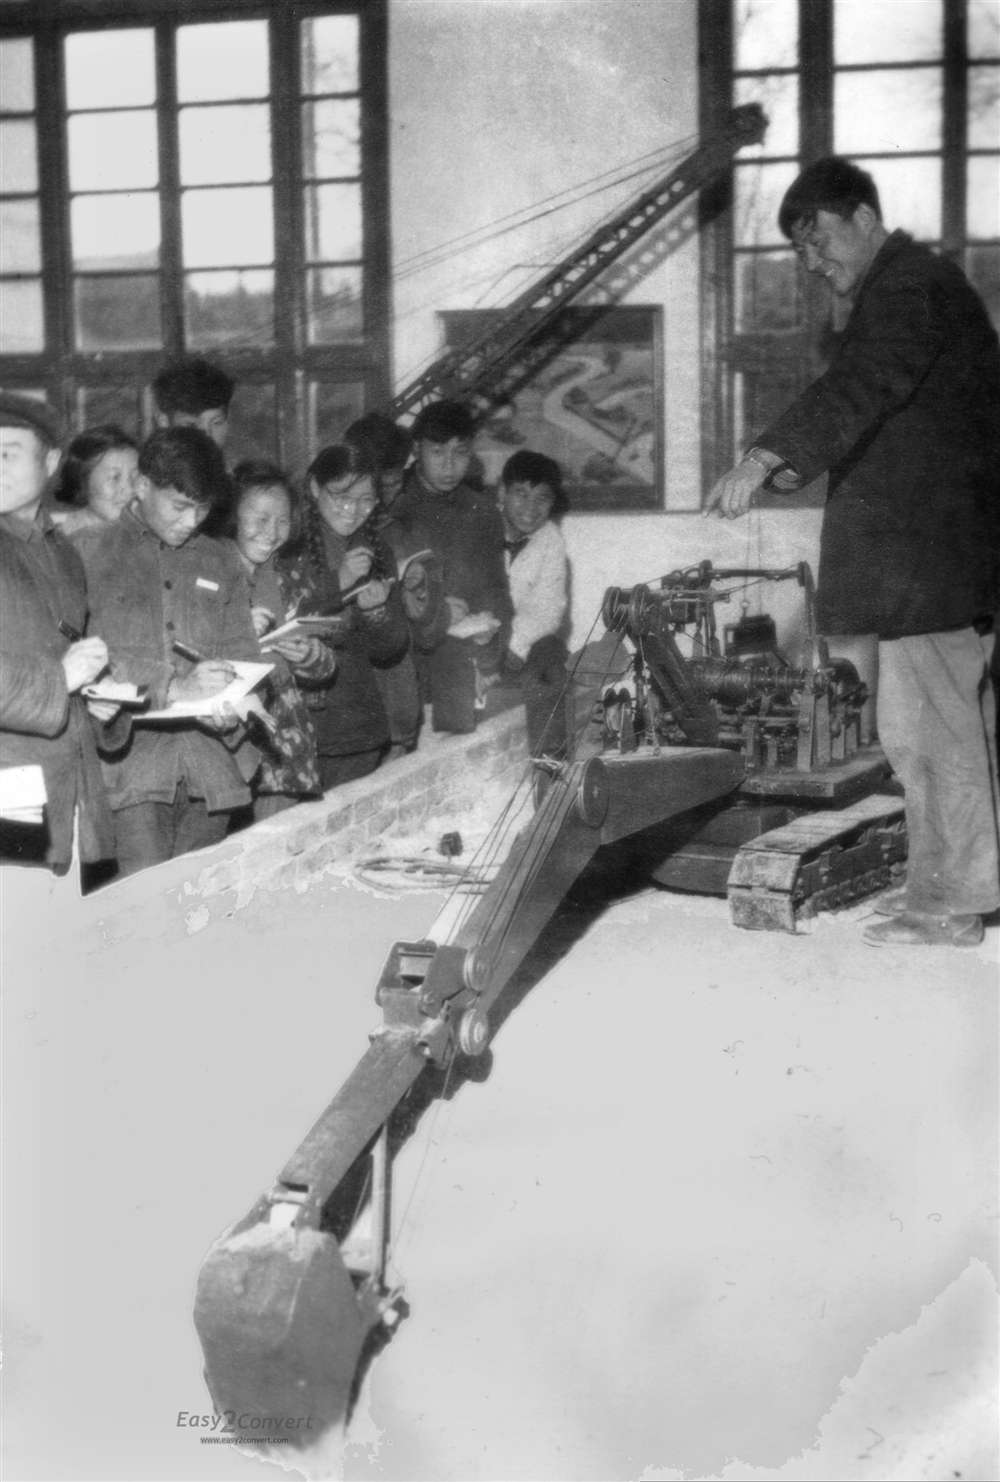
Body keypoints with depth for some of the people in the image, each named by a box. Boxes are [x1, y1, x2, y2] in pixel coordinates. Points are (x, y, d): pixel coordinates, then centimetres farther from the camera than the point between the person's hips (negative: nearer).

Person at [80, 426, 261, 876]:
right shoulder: (94, 557, 2)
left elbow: (243, 653, 11)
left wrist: (232, 703, -11)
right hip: (134, 763, -4)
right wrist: (174, 687, -21)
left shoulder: (220, 561, 17)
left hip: (212, 768, 4)